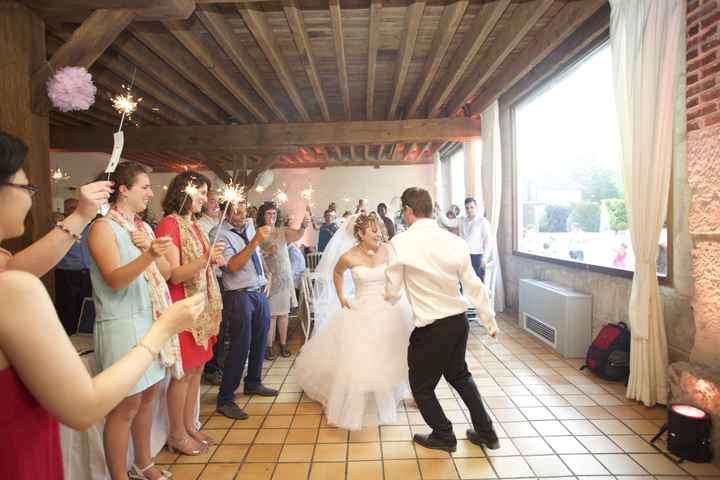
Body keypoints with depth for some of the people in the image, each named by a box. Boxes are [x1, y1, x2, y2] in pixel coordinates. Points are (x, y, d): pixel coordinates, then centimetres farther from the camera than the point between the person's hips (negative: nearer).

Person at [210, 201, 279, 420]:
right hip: (240, 296, -7)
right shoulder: (219, 233, -10)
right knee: (240, 347, -5)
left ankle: (253, 383, 37)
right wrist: (255, 240, -27)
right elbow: (232, 266, -22)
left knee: (260, 342, 17)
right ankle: (225, 400, 9)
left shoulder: (249, 226, 10)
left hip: (261, 293, 7)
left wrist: (267, 274, 13)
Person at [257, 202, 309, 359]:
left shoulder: (283, 231, 5)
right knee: (270, 314, 1)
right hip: (268, 278, -3)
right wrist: (267, 252, -21)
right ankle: (268, 346, 13)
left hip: (285, 277, 3)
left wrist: (303, 226, -34)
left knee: (284, 312, 9)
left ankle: (283, 344, 21)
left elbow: (298, 235, -15)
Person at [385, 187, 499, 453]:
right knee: (459, 374, 30)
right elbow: (474, 286, 2)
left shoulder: (400, 242, -15)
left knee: (421, 385, 19)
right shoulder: (455, 240, -3)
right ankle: (485, 432, 39)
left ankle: (443, 435, 36)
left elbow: (392, 293, -8)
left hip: (430, 328, -6)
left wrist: (388, 294, 16)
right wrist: (490, 320, 15)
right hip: (459, 321, 6)